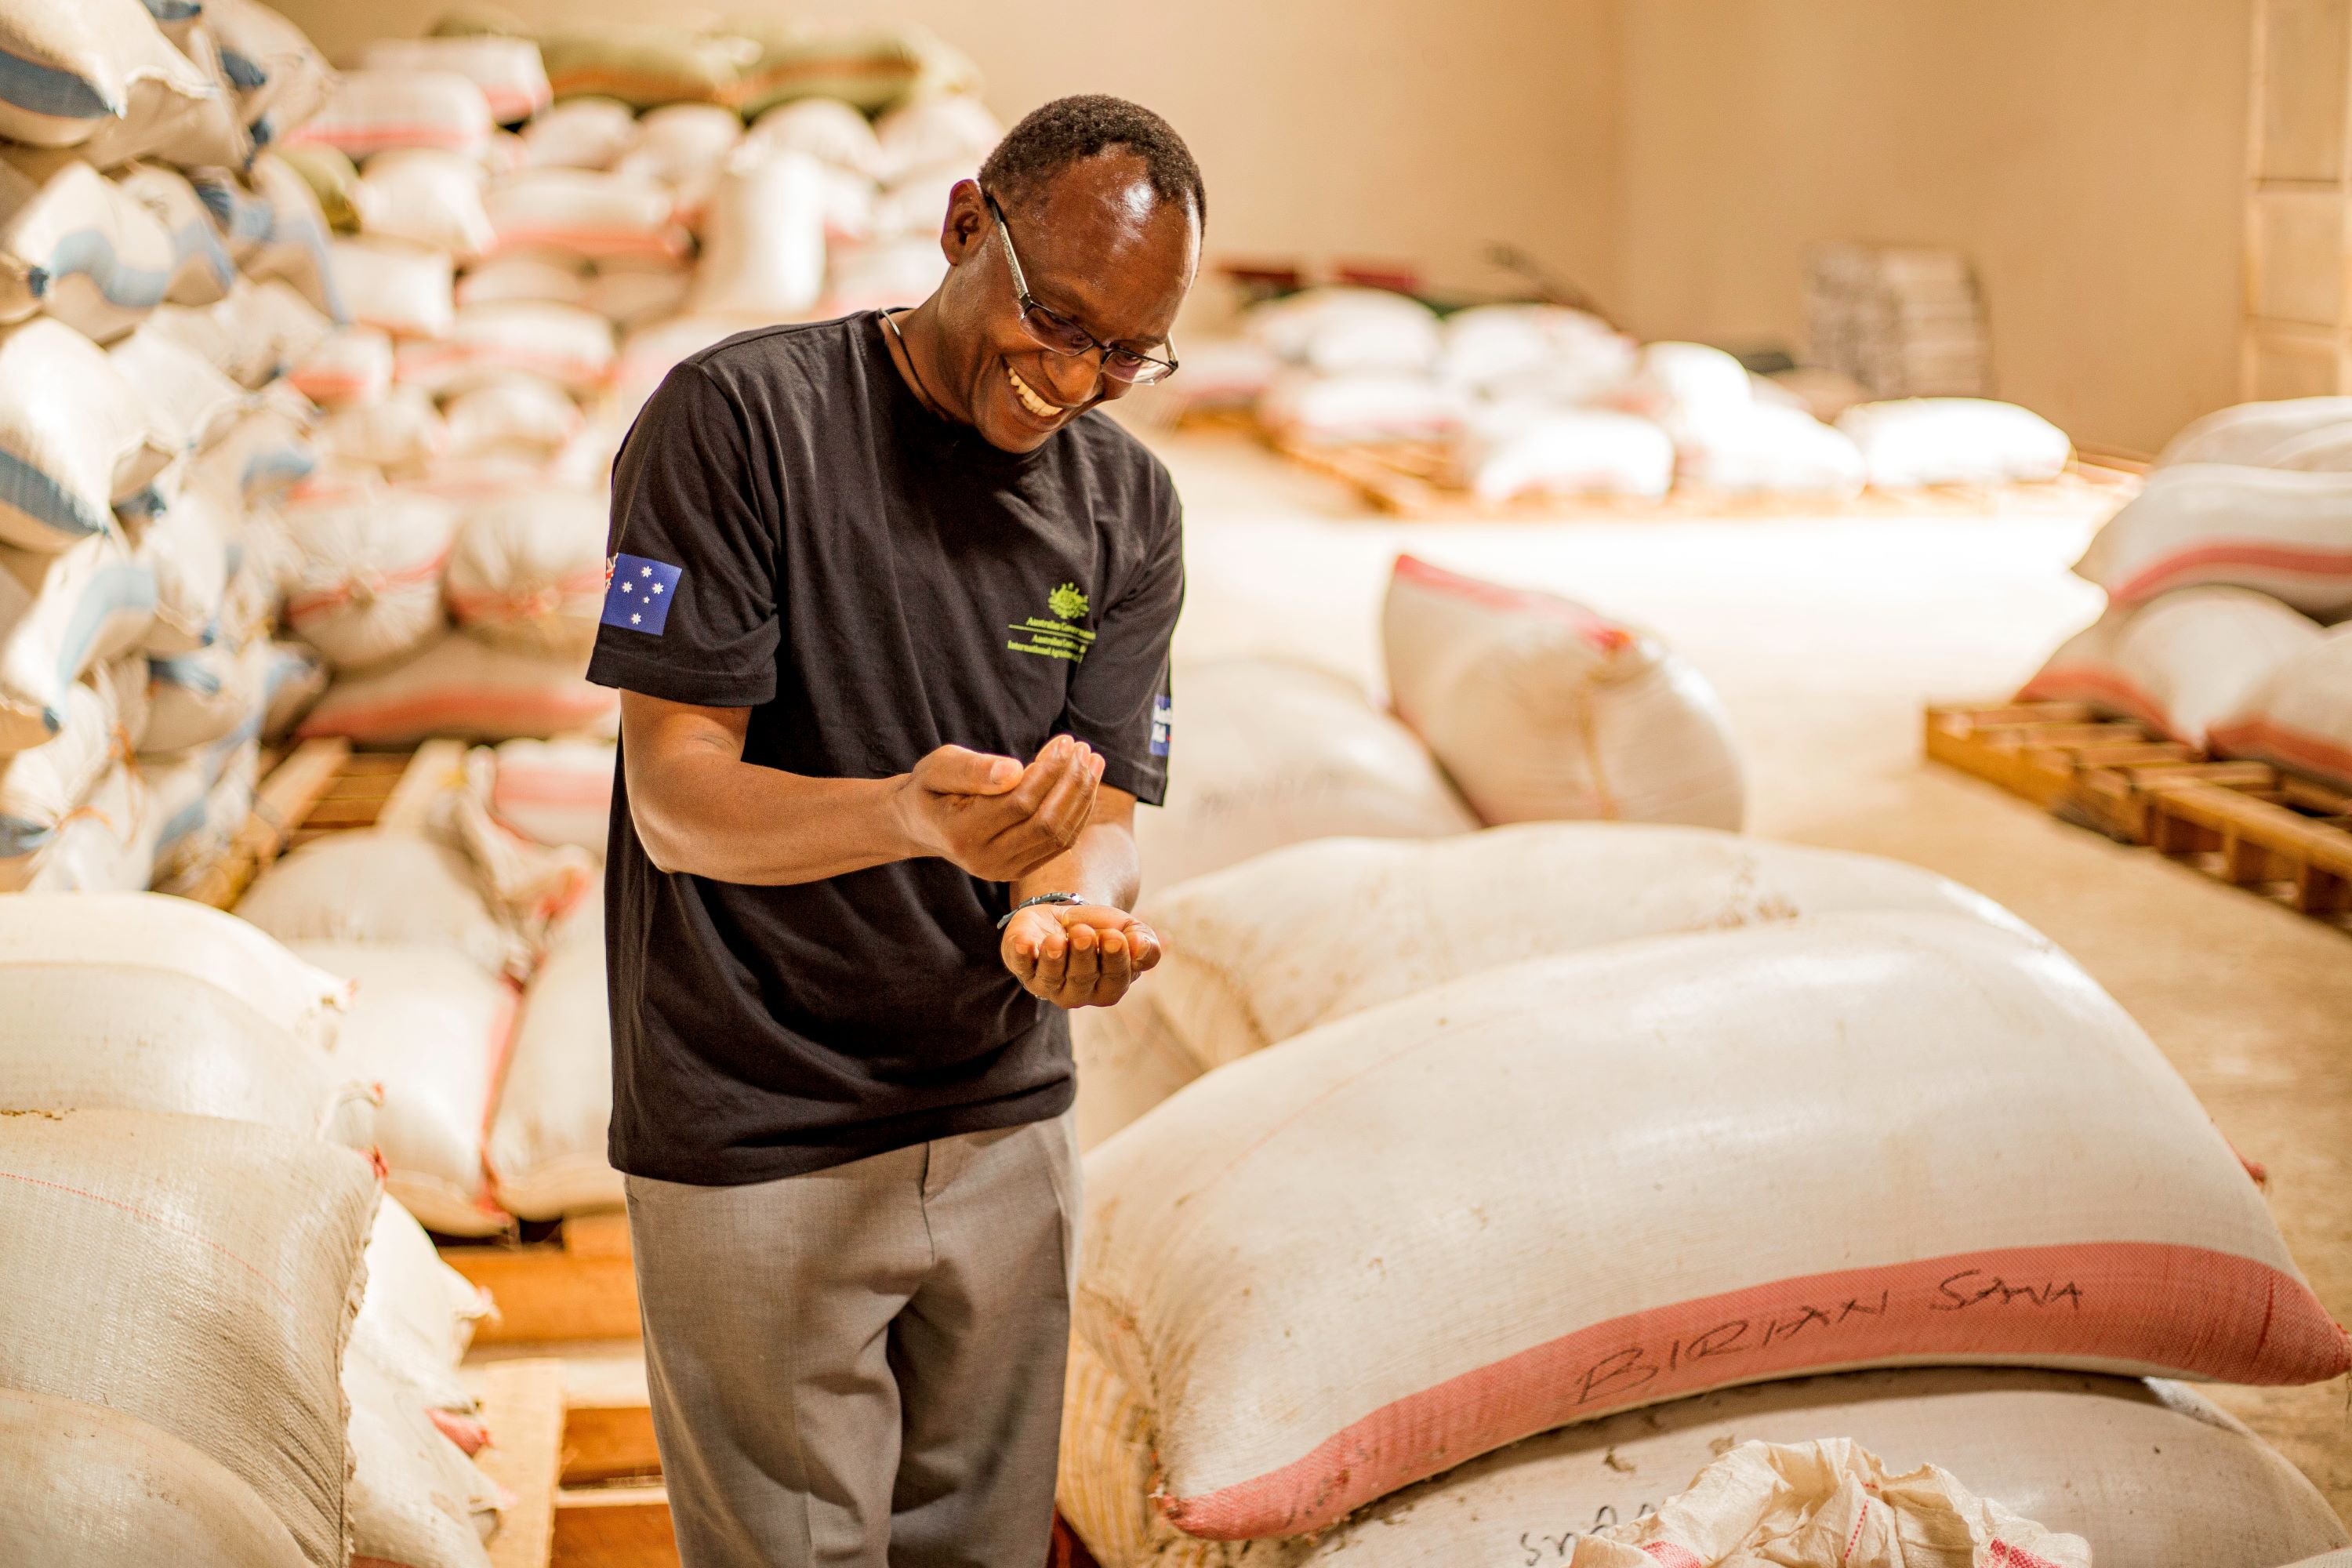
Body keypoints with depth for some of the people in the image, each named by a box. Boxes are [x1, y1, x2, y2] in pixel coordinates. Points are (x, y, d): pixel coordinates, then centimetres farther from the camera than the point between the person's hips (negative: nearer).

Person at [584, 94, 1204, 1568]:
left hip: (1005, 1128, 5)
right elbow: (676, 797, -17)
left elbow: (1101, 814, -1)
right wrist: (909, 816, -36)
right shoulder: (738, 417, -13)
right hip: (760, 1152, -5)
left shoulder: (1129, 506, 3)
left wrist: (1069, 906, -25)